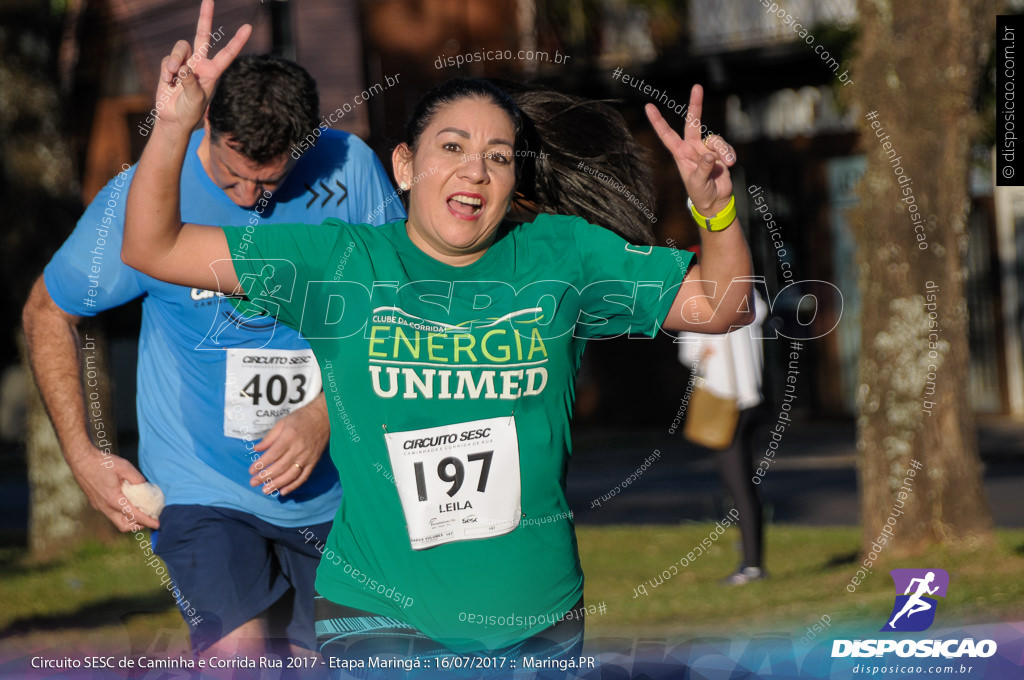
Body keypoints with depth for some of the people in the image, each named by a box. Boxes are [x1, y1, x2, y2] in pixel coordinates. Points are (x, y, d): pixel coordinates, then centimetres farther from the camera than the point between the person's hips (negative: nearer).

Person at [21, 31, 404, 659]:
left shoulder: (351, 169, -6)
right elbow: (48, 314, 5)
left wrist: (326, 414, -12)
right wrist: (82, 455, -3)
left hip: (331, 493, 3)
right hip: (205, 488, -3)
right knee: (240, 653, -25)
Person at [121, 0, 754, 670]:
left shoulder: (563, 257, 3)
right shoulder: (342, 262, -1)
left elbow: (721, 307, 6)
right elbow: (152, 249, -2)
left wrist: (715, 209, -13)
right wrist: (172, 129, -17)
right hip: (382, 622, -2)